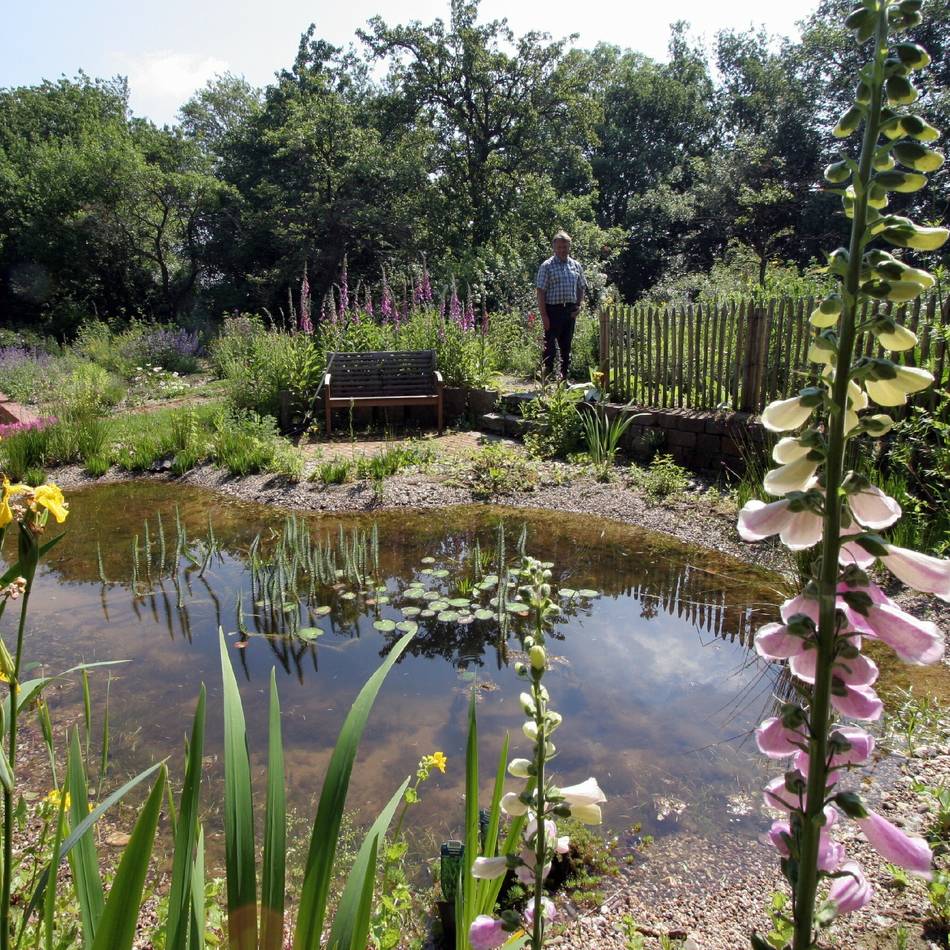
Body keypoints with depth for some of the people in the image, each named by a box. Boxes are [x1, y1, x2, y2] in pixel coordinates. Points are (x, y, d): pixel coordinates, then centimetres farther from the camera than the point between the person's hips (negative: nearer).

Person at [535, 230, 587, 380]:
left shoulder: (576, 266, 10)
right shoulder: (547, 266, -5)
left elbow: (581, 288, 18)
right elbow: (541, 292, -8)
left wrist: (578, 306, 3)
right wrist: (544, 315, -14)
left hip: (570, 311, 5)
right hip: (553, 309, -5)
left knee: (566, 345, 12)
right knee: (550, 344, -3)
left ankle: (565, 374, 21)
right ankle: (548, 376, 2)